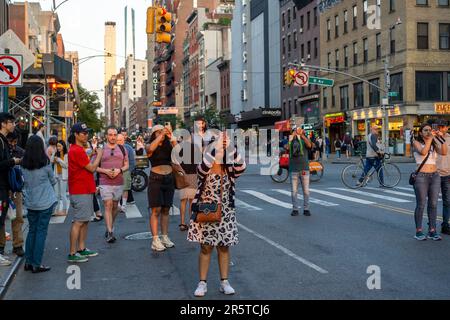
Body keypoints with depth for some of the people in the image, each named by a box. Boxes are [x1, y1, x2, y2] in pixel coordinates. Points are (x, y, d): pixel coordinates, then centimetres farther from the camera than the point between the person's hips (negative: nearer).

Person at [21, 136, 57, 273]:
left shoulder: (24, 164, -1)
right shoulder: (45, 163, -12)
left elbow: (24, 182, 9)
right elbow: (53, 181, 1)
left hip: (30, 202, 4)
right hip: (45, 202, -4)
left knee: (31, 230, 14)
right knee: (41, 231, 1)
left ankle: (28, 262, 18)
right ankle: (36, 264, 2)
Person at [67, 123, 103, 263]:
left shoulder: (78, 149, 15)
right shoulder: (77, 151, -18)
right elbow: (92, 168, -14)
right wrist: (99, 155, -2)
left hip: (84, 190, 11)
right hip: (80, 192, -11)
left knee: (85, 221, 15)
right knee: (78, 222, -7)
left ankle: (81, 249, 23)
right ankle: (72, 254, -4)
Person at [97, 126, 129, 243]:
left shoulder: (122, 149, 9)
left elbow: (126, 165, 11)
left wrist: (119, 170, -10)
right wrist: (105, 171, -14)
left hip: (119, 182, 3)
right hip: (105, 183, -3)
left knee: (115, 207, 12)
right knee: (108, 206, -10)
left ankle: (109, 228, 29)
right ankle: (110, 233, -12)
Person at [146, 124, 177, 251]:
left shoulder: (169, 145, 6)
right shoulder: (150, 146, -2)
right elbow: (151, 148, -25)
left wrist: (171, 137, -15)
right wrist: (161, 135, -20)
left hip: (169, 179, 4)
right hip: (156, 179, -4)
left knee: (166, 210, 10)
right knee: (156, 210, -5)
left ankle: (165, 237, 18)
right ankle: (155, 240, -3)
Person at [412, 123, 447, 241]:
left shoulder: (434, 144, 13)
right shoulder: (417, 143, 1)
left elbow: (444, 152, -4)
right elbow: (423, 152, -20)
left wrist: (441, 138, -12)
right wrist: (430, 138, -19)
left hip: (435, 176, 5)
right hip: (421, 176, -5)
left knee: (433, 204, 4)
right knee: (421, 205, -2)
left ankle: (432, 231, 9)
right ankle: (418, 231, 4)